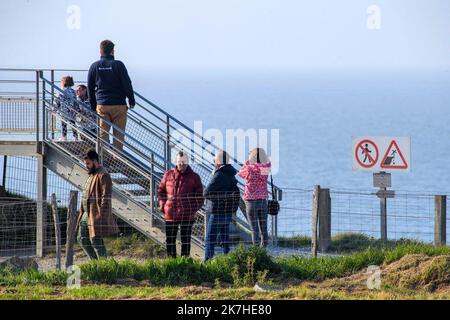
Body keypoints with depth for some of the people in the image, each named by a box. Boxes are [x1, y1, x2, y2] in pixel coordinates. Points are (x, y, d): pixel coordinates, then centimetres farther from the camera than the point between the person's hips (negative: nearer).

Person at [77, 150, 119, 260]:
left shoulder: (103, 175, -12)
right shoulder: (91, 175, 19)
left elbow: (106, 197, -19)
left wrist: (100, 214, -23)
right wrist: (82, 212, 20)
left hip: (96, 215, -10)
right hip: (86, 214, 10)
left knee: (96, 240, -8)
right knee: (82, 238, 10)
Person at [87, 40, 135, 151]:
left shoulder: (94, 66, 4)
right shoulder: (118, 65, -6)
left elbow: (90, 87, 9)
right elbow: (127, 84, -5)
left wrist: (93, 105, 16)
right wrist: (131, 101, 6)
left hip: (102, 105, 3)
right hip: (119, 104, -3)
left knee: (103, 133, 5)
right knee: (118, 134, 1)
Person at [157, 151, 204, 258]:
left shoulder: (194, 177, 2)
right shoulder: (168, 175, 7)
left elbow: (199, 196, 5)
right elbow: (160, 191, 15)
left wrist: (194, 209, -4)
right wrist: (163, 205, 4)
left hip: (187, 215, -2)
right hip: (170, 213, 2)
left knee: (185, 240, 3)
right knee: (170, 239, 7)